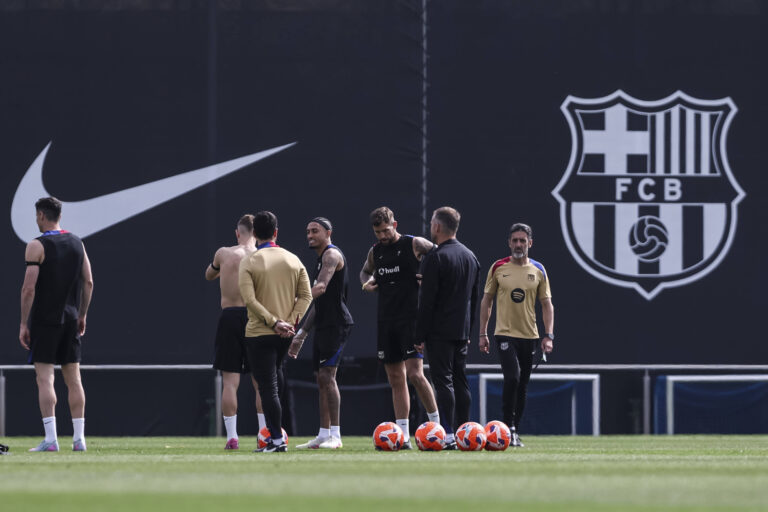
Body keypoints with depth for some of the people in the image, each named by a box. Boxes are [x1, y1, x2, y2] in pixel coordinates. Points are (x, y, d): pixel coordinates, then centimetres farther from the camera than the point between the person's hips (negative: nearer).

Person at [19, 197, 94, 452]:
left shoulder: (36, 246, -9)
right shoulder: (77, 243, 9)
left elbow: (29, 288, -14)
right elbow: (88, 283, 9)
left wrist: (23, 323, -9)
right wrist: (82, 315, 18)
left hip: (44, 320, -5)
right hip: (70, 319, 5)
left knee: (44, 378, -6)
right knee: (73, 378, 8)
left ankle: (50, 439, -13)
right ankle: (79, 438, 5)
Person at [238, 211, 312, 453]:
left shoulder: (249, 262, -7)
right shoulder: (293, 260, 6)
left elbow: (249, 300, -16)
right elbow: (306, 295, 1)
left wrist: (274, 322, -15)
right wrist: (290, 322, -5)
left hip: (259, 333, -5)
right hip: (286, 334, 5)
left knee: (268, 387, -5)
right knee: (276, 375, 25)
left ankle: (277, 439, -8)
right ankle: (276, 427, 28)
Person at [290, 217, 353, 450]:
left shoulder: (332, 254, -9)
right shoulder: (321, 259, 22)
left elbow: (321, 287, -26)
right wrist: (301, 334, 27)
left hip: (337, 324, -10)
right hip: (323, 326, 10)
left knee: (327, 376, -14)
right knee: (321, 380, 9)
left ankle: (335, 435, -16)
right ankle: (323, 435, 11)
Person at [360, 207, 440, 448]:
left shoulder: (414, 245, -5)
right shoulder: (375, 252, 12)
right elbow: (365, 271, 31)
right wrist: (367, 281, 10)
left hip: (411, 318, -6)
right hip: (386, 320, 6)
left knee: (414, 373, -16)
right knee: (395, 378, 5)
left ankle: (436, 424, -2)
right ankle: (403, 436, 7)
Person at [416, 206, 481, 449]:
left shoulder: (435, 257, -12)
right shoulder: (470, 257, 13)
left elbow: (426, 301, -14)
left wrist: (420, 336, -10)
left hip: (439, 331, -7)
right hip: (461, 330, 7)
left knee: (443, 382, -8)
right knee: (460, 381, 11)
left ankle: (448, 436, -13)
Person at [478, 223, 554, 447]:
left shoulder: (538, 270, 4)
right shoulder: (498, 268, 1)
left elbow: (547, 305, 7)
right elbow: (486, 300, 7)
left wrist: (549, 335, -3)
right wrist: (483, 333, 3)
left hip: (529, 335, 3)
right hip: (505, 334, -3)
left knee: (522, 386, 6)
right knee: (512, 378, -19)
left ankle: (515, 433, 16)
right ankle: (508, 427, -10)